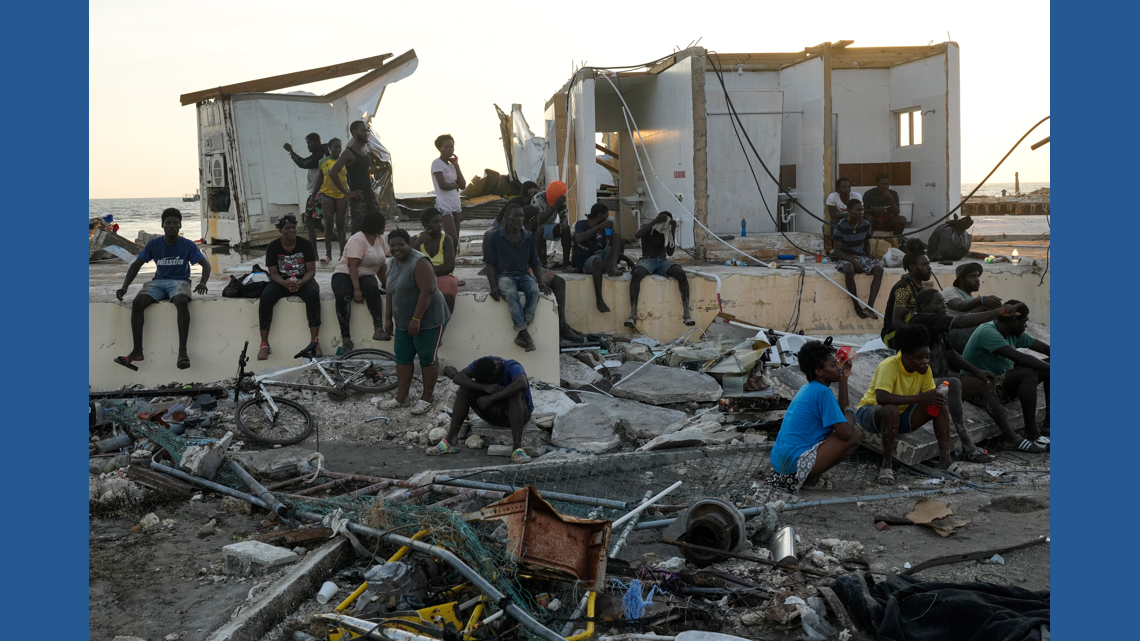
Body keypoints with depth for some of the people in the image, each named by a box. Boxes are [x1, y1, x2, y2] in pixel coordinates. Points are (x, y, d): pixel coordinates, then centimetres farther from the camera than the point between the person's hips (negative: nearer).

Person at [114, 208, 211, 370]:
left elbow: (205, 264, -4)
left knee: (182, 301, -40)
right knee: (137, 303, -28)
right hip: (158, 282, 3)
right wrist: (124, 287, -5)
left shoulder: (188, 245, 0)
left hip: (179, 282, -3)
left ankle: (182, 350, -40)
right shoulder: (153, 245, 6)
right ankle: (137, 351, -25)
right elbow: (136, 265, 8)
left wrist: (203, 282, -26)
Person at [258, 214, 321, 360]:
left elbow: (311, 270, -6)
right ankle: (264, 344, -27)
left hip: (303, 280, -1)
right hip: (281, 282, 1)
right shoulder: (273, 247, -3)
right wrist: (285, 283, -27)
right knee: (266, 296, -31)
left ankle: (314, 341, -31)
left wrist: (301, 282, -28)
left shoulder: (305, 244, -4)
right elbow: (273, 273, -5)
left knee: (313, 294, -35)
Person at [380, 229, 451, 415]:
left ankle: (427, 398, 12)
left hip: (428, 319, -9)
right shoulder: (392, 263, 8)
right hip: (404, 322, 9)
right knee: (403, 358, 10)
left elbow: (427, 291, -25)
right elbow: (391, 292, 15)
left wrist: (416, 319, -25)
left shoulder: (419, 262, -19)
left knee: (427, 358, 1)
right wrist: (388, 317, 13)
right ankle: (401, 398, 17)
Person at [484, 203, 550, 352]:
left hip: (523, 275, 3)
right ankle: (525, 334, -38)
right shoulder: (496, 237, -1)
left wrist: (541, 282, 0)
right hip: (504, 275, -3)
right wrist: (493, 286, -14)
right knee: (511, 293, -37)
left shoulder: (528, 237, 9)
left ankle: (520, 333, -31)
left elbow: (535, 263, 15)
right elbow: (490, 264, -1)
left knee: (534, 291, -31)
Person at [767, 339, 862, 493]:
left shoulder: (808, 388, 14)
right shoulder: (822, 392, -14)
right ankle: (803, 477, -5)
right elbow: (845, 433, -17)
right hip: (795, 462, -9)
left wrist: (843, 379, 16)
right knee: (856, 436, -5)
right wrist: (850, 411, 2)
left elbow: (841, 410, 20)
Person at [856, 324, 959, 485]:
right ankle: (887, 465, -29)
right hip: (870, 413, -7)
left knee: (939, 406, -13)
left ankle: (944, 459, -9)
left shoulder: (924, 368, -8)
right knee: (891, 410, -40)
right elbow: (881, 398, -43)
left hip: (901, 416, 7)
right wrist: (919, 398, -45)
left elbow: (930, 394, 0)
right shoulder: (888, 367, -29)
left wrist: (938, 399, -26)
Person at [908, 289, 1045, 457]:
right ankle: (967, 446, -40)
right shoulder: (923, 320, -18)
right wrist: (998, 312, -29)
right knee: (954, 383, -38)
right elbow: (961, 322, -28)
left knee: (984, 383, 11)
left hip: (940, 378, 11)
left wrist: (977, 371, 6)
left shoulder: (937, 325, 13)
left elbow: (950, 354, 17)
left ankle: (1009, 437, 14)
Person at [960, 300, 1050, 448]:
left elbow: (1044, 348, 9)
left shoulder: (1014, 334, 6)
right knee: (1028, 373, -30)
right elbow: (1021, 358, -30)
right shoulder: (988, 332, -23)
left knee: (1047, 370, 2)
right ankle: (1032, 434, -28)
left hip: (1001, 382, 10)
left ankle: (1047, 425, 2)